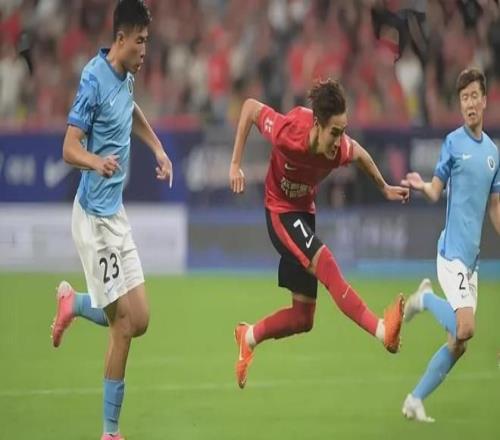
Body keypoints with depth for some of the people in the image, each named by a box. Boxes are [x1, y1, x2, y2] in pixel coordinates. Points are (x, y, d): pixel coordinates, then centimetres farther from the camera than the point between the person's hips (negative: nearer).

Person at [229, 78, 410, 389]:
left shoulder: (341, 150, -21)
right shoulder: (288, 133, -31)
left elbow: (360, 153, 4)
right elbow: (250, 107, -16)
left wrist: (384, 188, 13)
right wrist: (236, 165, -16)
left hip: (306, 212, 5)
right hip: (280, 213, -5)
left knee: (303, 318, 5)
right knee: (327, 266, -31)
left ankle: (249, 337, 28)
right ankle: (383, 331, -41)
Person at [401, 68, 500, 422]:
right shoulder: (453, 143, -4)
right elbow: (436, 191, -5)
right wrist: (421, 186, -28)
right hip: (452, 250, -6)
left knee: (458, 344, 4)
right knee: (465, 329, -20)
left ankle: (416, 399, 12)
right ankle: (427, 298, 5)